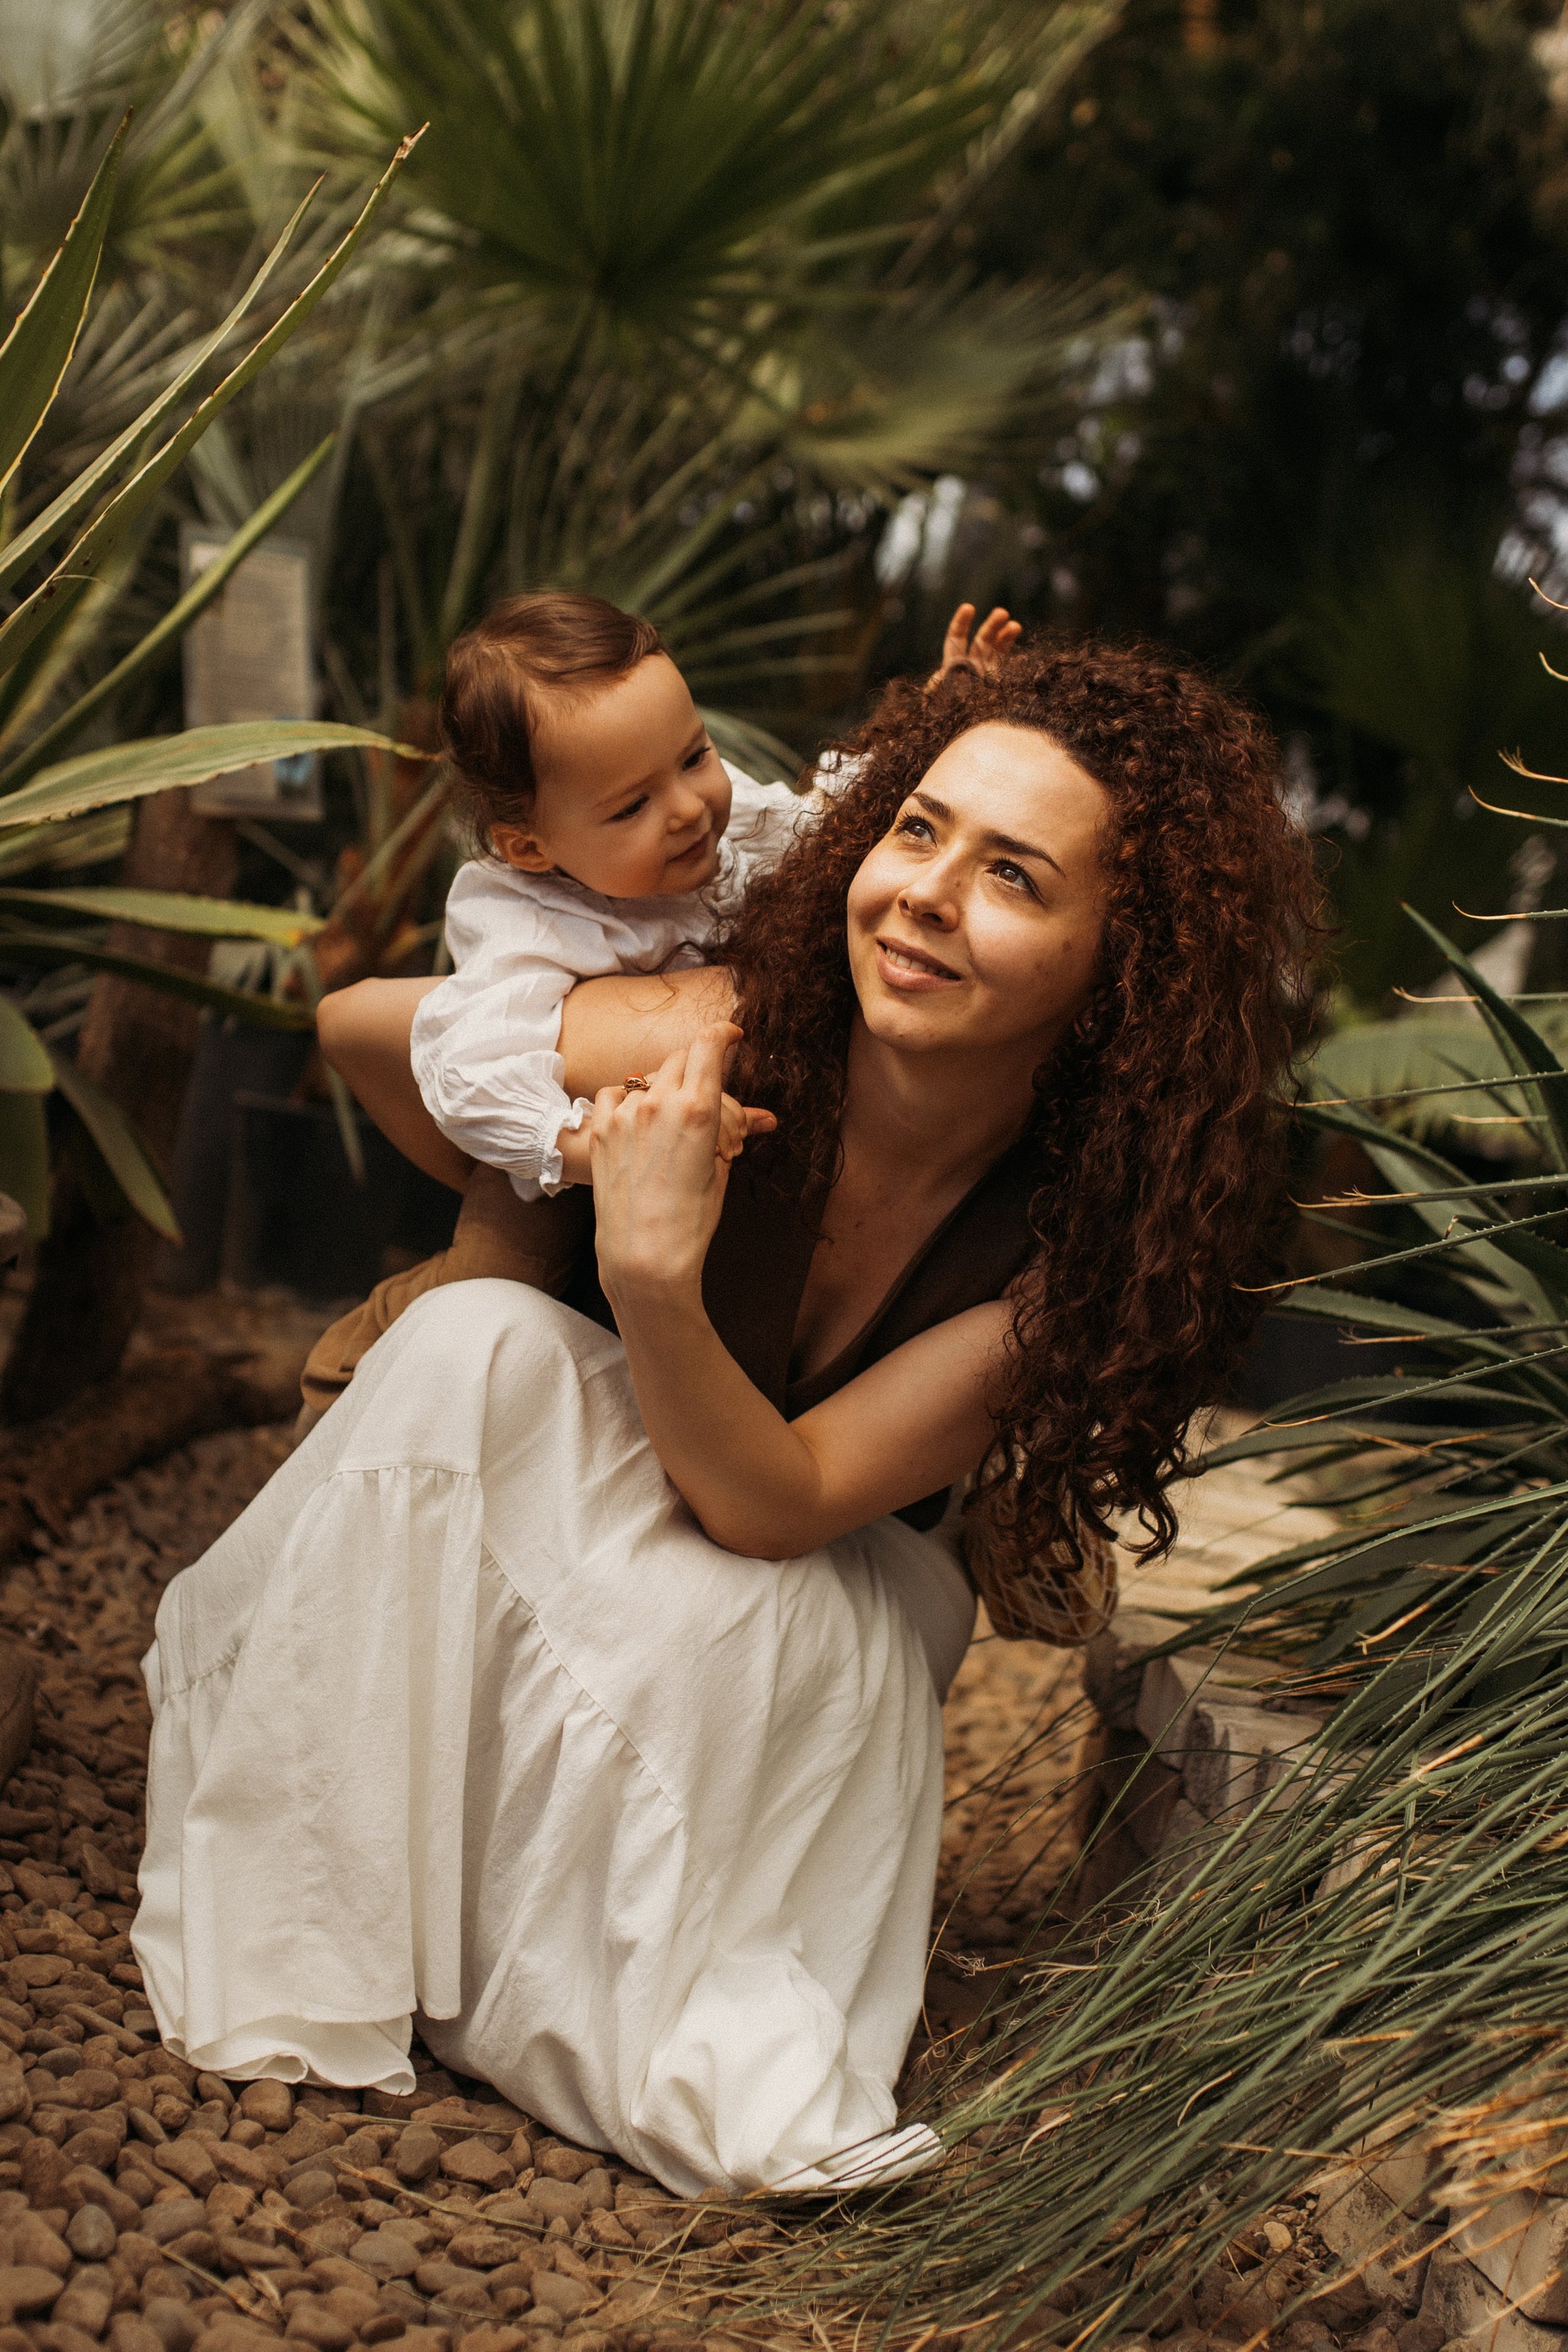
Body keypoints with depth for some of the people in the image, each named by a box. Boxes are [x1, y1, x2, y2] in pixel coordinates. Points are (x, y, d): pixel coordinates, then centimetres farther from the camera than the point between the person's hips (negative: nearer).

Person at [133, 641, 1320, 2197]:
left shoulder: (1086, 1231, -26)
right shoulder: (727, 1043, -26)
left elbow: (781, 1503, -28)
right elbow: (361, 1027, -10)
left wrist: (655, 1279, -44)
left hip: (831, 1606, -1)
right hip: (599, 1476, 2)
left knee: (688, 1608, -36)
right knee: (478, 1342, -30)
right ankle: (304, 1944, -18)